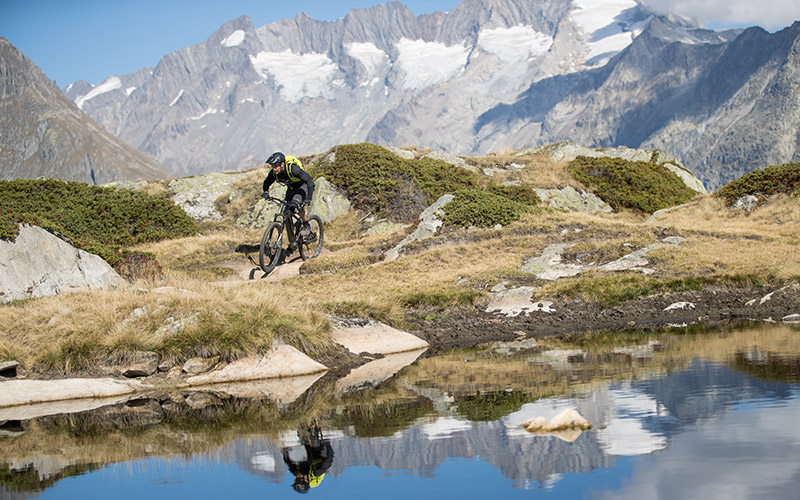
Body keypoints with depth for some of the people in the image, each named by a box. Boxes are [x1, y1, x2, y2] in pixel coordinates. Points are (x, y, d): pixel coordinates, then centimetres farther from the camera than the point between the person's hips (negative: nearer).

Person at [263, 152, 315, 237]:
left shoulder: (292, 168, -36)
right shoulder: (274, 173, -20)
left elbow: (310, 181, -39)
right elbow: (266, 183, 1)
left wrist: (308, 199, -48)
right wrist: (266, 192, -21)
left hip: (303, 186, -6)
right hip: (291, 188, 6)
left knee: (296, 203, -32)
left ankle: (306, 226, -10)